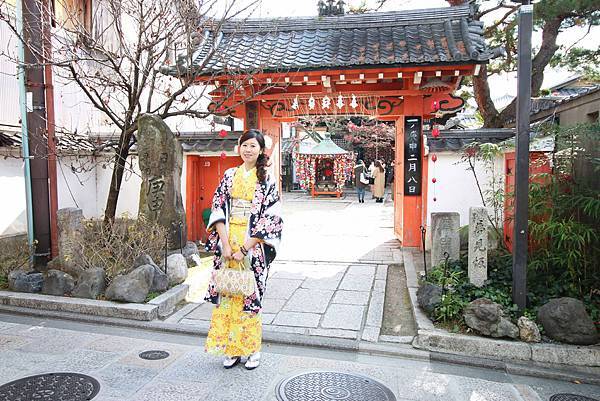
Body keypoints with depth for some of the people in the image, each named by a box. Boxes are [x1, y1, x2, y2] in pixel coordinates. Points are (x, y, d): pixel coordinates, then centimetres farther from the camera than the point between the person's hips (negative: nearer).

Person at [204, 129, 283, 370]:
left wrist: (244, 248, -13)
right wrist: (225, 243, -8)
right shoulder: (229, 176, 8)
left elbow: (270, 219, -8)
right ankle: (232, 349, 21)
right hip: (227, 245, 3)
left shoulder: (268, 181, -2)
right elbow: (218, 209, 3)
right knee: (226, 295, 6)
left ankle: (252, 349, 20)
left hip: (252, 247, -3)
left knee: (249, 296, 2)